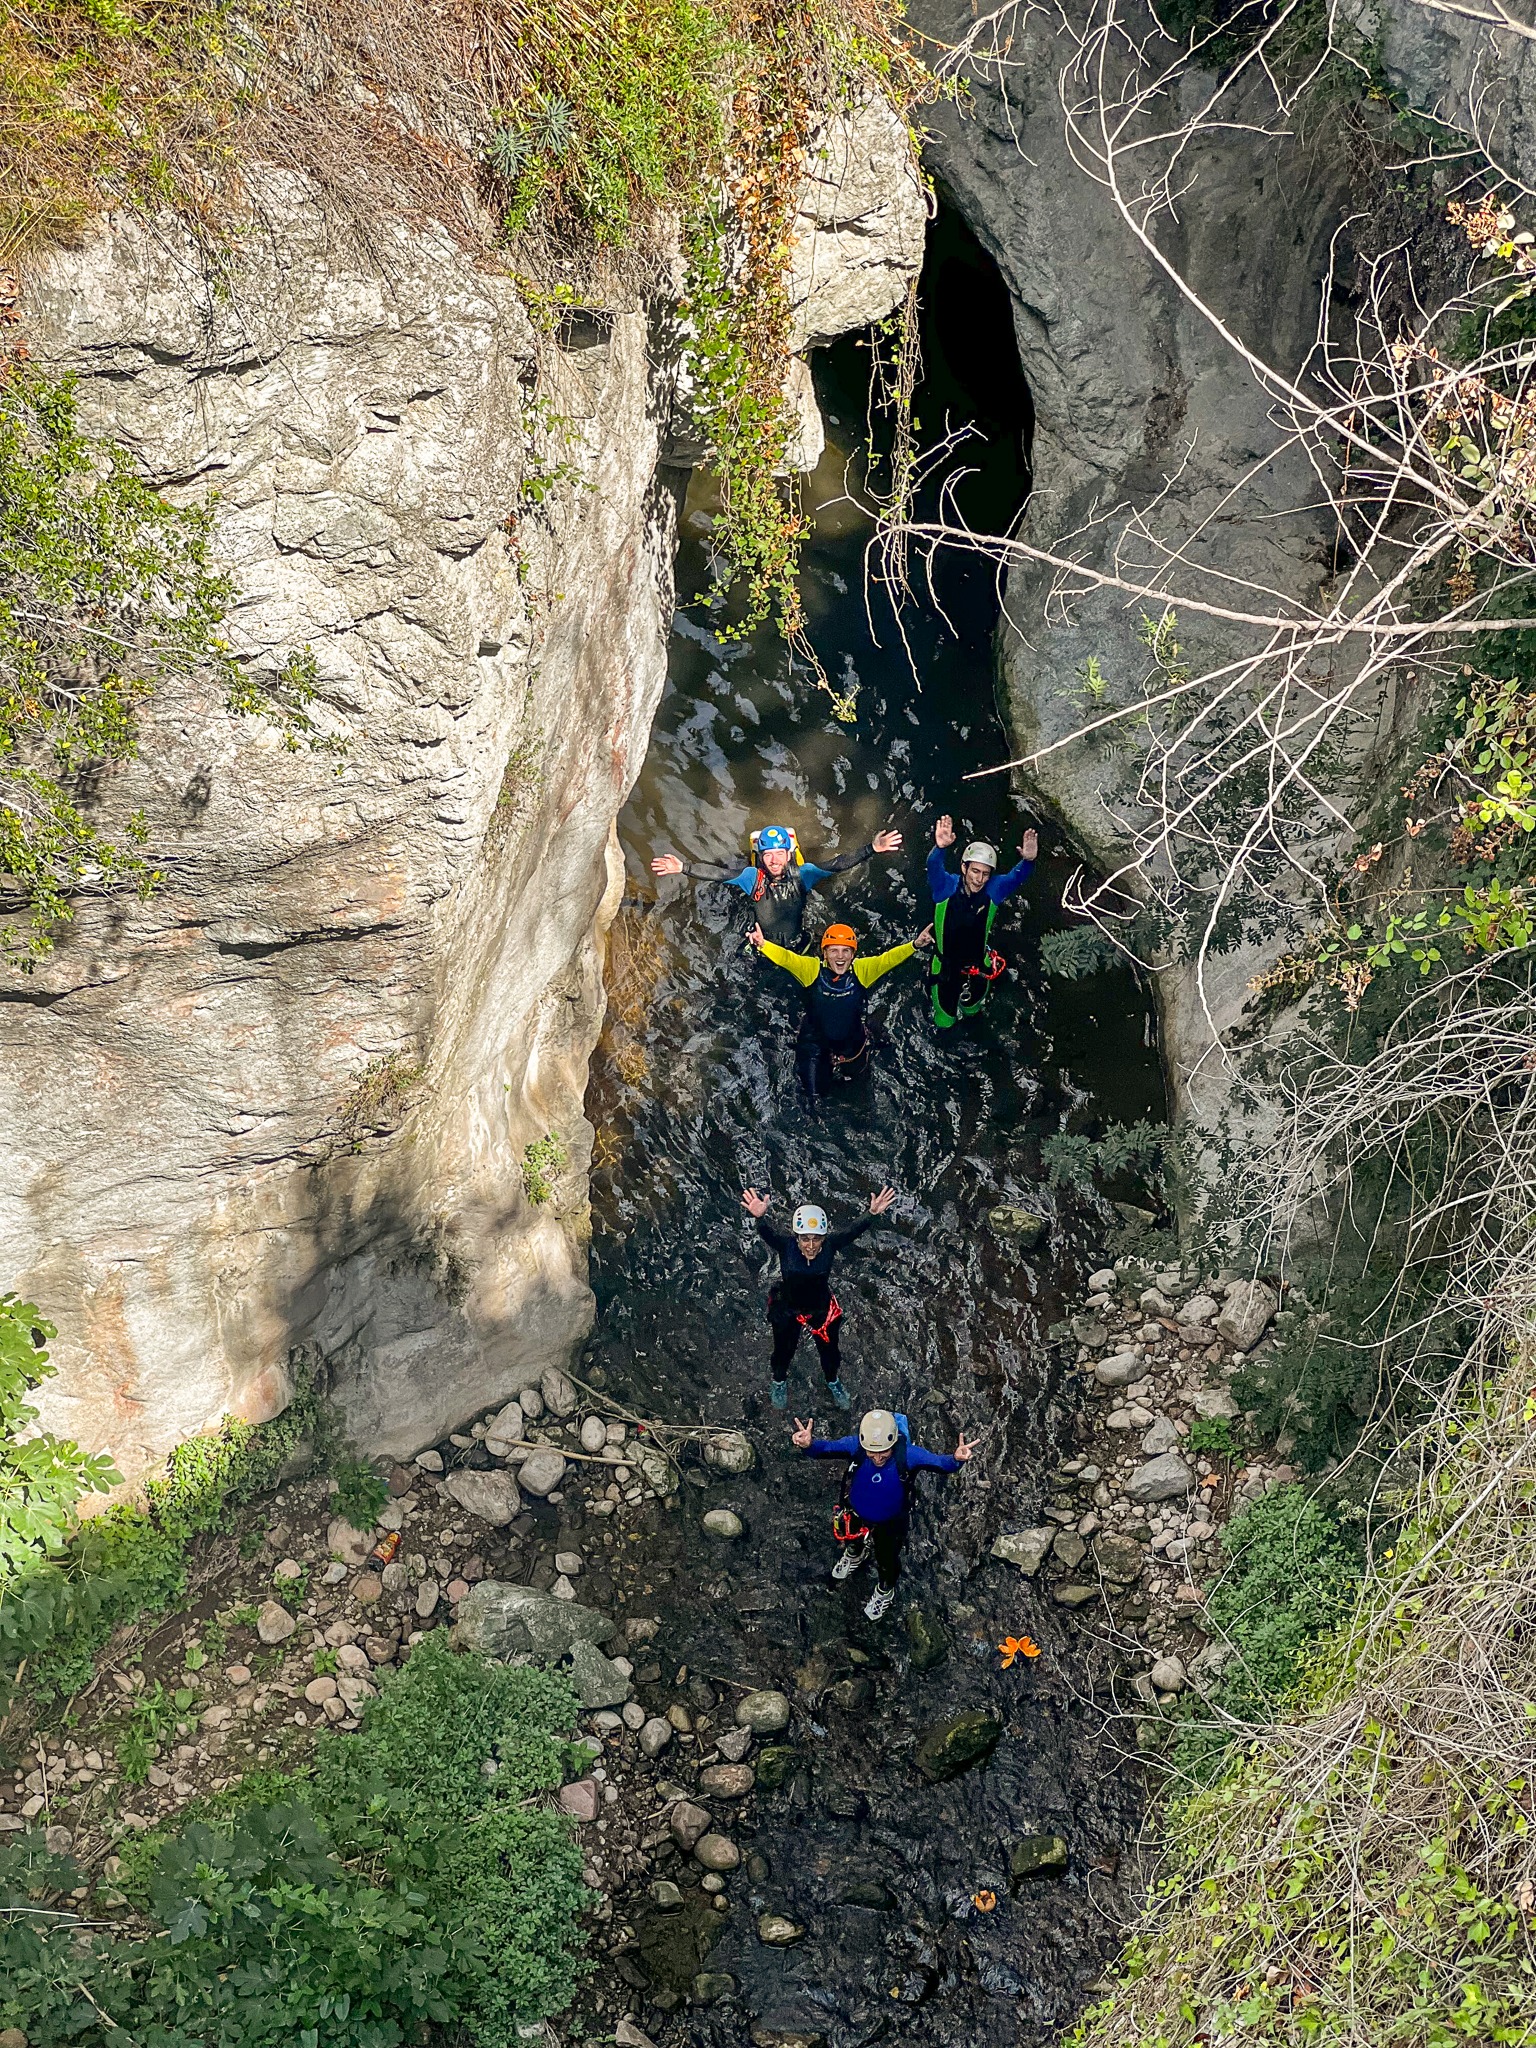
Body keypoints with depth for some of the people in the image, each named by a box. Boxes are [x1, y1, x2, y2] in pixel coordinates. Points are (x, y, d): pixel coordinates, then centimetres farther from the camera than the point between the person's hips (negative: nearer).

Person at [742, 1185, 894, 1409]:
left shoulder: (830, 1244, -29)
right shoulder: (785, 1245, -33)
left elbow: (854, 1230, -41)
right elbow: (767, 1232, -51)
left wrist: (872, 1214, -61)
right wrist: (759, 1217, -74)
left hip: (822, 1309, 1)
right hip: (787, 1310, -1)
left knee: (829, 1349, 24)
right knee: (784, 1350, 23)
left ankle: (833, 1381, 59)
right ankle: (779, 1381, 58)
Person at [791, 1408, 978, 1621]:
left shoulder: (908, 1454, -38)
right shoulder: (855, 1446, -36)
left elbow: (941, 1462, -36)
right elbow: (825, 1447, -40)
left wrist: (957, 1460, -60)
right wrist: (808, 1445, -64)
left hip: (890, 1521, -1)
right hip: (856, 1514, 1)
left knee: (887, 1559, 27)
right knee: (851, 1540, 35)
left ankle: (885, 1591, 61)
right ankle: (855, 1555, 73)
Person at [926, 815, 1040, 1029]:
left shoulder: (994, 889, -22)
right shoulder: (946, 886, -29)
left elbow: (1017, 876, -37)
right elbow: (934, 867, -48)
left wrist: (1028, 860, -61)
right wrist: (940, 848, -71)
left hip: (978, 965, 3)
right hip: (946, 966, -2)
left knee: (973, 1005, 34)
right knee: (945, 1018, 21)